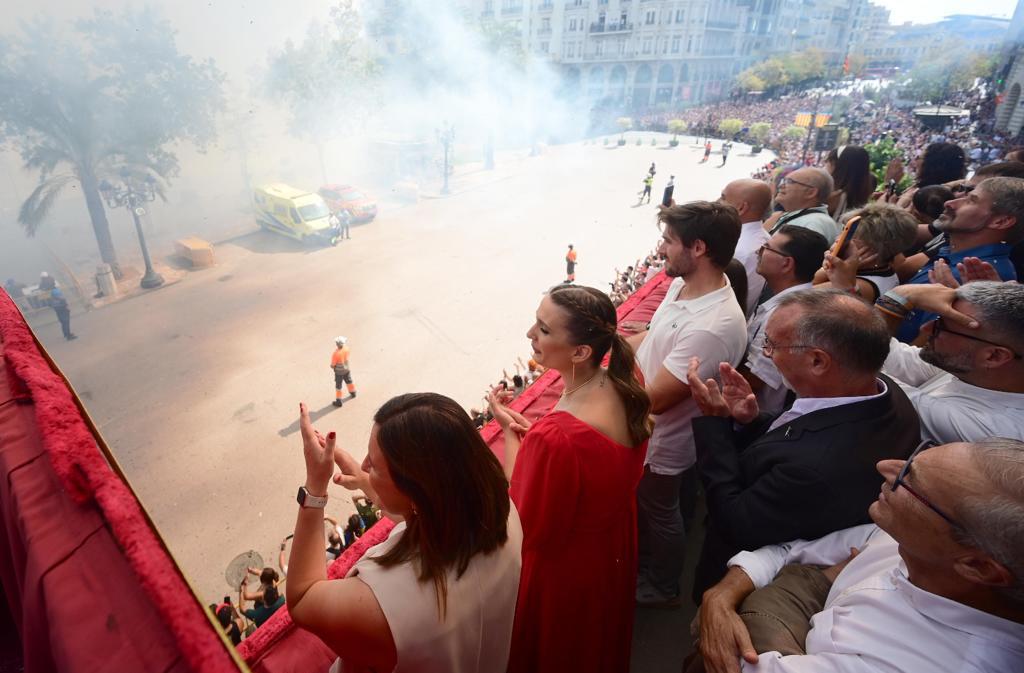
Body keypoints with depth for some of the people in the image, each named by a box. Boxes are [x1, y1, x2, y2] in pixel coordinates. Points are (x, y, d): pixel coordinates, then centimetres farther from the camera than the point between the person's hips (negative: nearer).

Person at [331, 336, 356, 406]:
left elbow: (333, 365, -19)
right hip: (347, 370, 5)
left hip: (339, 372, -5)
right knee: (349, 381, 29)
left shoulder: (336, 353, -32)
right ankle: (353, 392, 50)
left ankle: (339, 401, 16)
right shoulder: (347, 349, -16)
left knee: (338, 386, 9)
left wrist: (332, 366, 1)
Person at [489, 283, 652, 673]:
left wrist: (508, 430, -20)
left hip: (563, 569, -7)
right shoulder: (624, 388, -16)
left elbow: (527, 527, -24)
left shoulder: (555, 438, -41)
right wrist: (533, 432, -7)